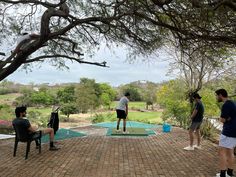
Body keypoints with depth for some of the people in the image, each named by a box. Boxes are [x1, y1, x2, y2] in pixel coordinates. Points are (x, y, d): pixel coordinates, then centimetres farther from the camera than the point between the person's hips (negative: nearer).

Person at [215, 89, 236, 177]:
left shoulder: (226, 105, -19)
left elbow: (222, 120, -15)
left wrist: (223, 118, 4)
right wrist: (226, 118, -2)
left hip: (228, 132, -10)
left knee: (222, 152, -4)